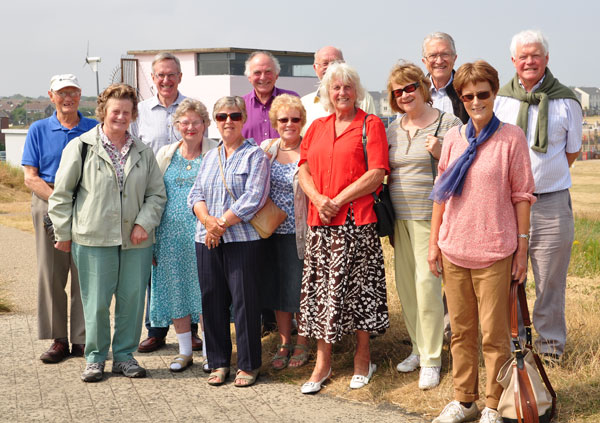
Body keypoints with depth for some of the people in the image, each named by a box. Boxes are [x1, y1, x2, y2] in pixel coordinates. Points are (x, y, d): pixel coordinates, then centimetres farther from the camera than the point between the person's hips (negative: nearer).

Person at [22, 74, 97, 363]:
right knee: (51, 273, 1)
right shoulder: (39, 130, 8)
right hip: (48, 206, 0)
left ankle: (83, 340, 9)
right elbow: (31, 178, 2)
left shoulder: (95, 129, 8)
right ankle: (58, 340, 10)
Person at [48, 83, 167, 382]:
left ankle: (124, 355, 22)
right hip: (94, 239, -3)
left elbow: (156, 194, 12)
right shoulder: (81, 147, 0)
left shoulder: (143, 153, 10)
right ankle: (95, 358, 18)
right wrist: (63, 233, 1)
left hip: (136, 241, 3)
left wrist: (144, 223, -3)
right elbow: (61, 194, 3)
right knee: (96, 302, 2)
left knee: (132, 300, 7)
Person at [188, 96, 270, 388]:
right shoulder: (209, 157, 18)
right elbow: (196, 194, 10)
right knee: (212, 301, 7)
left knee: (244, 300, -3)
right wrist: (207, 221, -11)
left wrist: (222, 223, -14)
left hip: (243, 239, -5)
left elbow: (253, 197, -12)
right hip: (208, 241, 5)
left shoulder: (255, 155, 0)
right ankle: (218, 362, 18)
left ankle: (248, 365, 8)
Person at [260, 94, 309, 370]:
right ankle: (284, 344, 25)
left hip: (300, 232, -5)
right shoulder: (266, 149, 8)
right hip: (273, 231, 5)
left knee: (301, 289, 2)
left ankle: (302, 344, 19)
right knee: (277, 288, 11)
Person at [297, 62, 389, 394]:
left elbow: (376, 173, -9)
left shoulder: (370, 125, 1)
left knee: (358, 285, 1)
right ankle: (322, 362, 15)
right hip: (320, 221, 5)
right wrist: (318, 198, -7)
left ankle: (362, 358, 16)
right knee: (321, 287, 5)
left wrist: (338, 200, -12)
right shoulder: (317, 127, 16)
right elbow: (304, 168, 13)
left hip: (356, 220, -4)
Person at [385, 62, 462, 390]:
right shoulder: (393, 129, 13)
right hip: (398, 216, 6)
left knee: (427, 284, -9)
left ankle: (432, 360, 1)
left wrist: (441, 153, -19)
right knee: (405, 285, 8)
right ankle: (419, 348, 24)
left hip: (431, 215, -6)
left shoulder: (447, 123, -3)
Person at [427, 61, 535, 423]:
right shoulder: (453, 137, 8)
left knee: (494, 335, 1)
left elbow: (522, 196, -3)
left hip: (494, 253, -4)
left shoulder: (511, 137, -4)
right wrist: (434, 242, 10)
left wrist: (522, 248, -5)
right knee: (461, 331, 13)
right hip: (453, 250, 4)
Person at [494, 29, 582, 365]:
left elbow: (572, 151, 11)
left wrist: (542, 177, 6)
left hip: (551, 203, -1)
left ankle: (550, 342, 20)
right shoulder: (500, 99, 6)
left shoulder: (566, 100, 3)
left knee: (551, 279, 4)